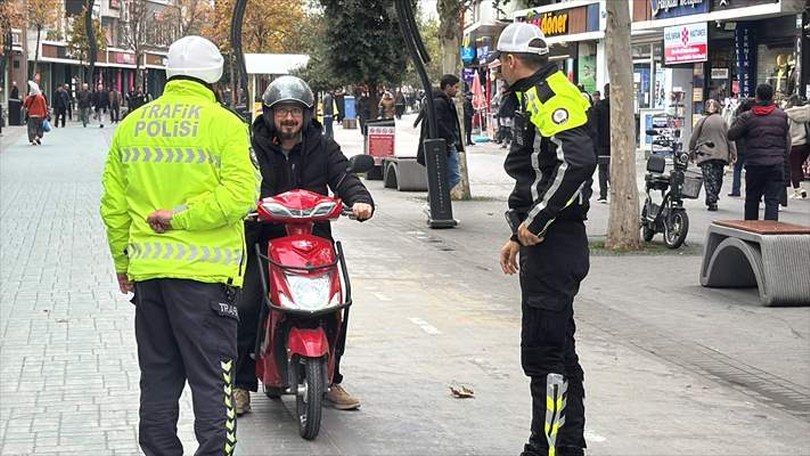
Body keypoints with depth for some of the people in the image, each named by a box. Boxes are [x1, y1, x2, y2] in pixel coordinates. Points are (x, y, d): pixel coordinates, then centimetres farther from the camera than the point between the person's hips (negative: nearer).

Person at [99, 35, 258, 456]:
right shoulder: (224, 125, -6)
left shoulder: (130, 126, 9)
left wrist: (122, 262, 20)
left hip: (146, 269, 5)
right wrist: (181, 217, -13)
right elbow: (239, 194, -18)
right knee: (213, 381, 0)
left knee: (157, 378, 14)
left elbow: (113, 204, 12)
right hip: (205, 271, -5)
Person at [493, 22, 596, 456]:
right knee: (557, 350, 17)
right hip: (545, 241, 11)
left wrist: (536, 222, -24)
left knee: (544, 353, -9)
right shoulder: (536, 97, 19)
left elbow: (578, 162, -29)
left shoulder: (550, 96, -14)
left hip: (553, 243, -11)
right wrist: (519, 236, 25)